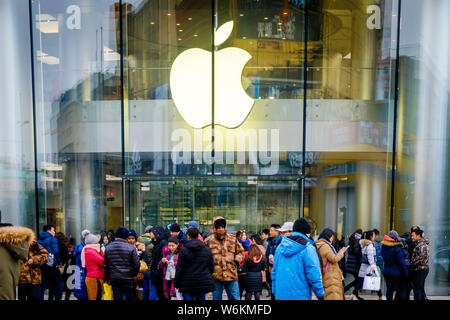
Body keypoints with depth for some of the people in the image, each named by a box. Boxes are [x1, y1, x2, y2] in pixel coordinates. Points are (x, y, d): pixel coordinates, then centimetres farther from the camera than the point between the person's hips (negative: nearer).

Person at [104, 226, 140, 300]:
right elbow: (136, 264, -7)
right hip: (128, 279, -3)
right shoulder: (131, 248, -10)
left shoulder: (108, 248, 4)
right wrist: (134, 274, 11)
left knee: (117, 298, 10)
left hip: (114, 279, 4)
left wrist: (107, 279, 18)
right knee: (130, 298, 7)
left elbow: (105, 266, 9)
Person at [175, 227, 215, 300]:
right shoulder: (207, 250, 4)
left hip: (187, 284, -3)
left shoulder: (183, 250, -7)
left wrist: (177, 285, 3)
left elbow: (179, 269, -5)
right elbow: (211, 268, 9)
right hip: (204, 283, 3)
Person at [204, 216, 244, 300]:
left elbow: (240, 251, 17)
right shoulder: (208, 241, 0)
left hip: (231, 275, 1)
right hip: (215, 276, -1)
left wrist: (237, 259, -1)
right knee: (216, 297, 10)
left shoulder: (233, 239, 6)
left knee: (235, 297, 7)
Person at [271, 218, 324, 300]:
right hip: (300, 296, -5)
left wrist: (274, 292, 21)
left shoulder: (280, 246, 8)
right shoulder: (308, 248, -10)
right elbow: (314, 276, -12)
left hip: (280, 295, 5)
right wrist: (320, 295, 0)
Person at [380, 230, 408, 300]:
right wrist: (405, 273, -9)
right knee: (401, 290, 5)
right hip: (397, 272, -6)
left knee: (389, 290, 14)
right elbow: (401, 262, -16)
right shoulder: (397, 247, -18)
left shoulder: (383, 246, 3)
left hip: (387, 272, 6)